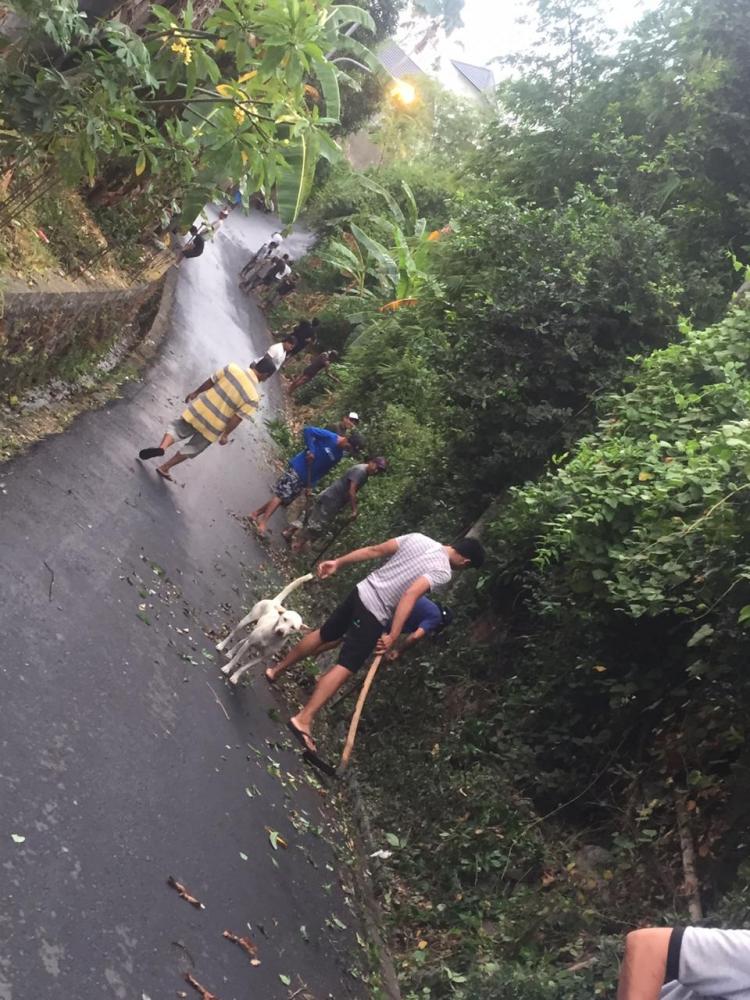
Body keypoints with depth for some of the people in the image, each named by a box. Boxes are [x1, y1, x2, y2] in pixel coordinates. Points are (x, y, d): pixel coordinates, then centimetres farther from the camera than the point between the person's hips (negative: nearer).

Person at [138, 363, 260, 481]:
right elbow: (237, 418, -16)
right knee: (193, 448, 21)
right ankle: (164, 468, 27)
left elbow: (210, 382, -2)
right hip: (214, 427, -1)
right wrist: (226, 434, -2)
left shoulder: (232, 368, -13)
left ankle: (162, 447, -4)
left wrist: (196, 392, 15)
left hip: (201, 409, 1)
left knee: (177, 429, 22)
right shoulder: (253, 398, -19)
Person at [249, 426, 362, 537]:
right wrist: (310, 450, -21)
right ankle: (262, 523, -12)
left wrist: (310, 485, 1)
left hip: (305, 479, 7)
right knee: (280, 495, -13)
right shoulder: (329, 437, -13)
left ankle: (255, 514, 12)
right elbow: (308, 431, -14)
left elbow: (324, 471, 9)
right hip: (297, 468, -7)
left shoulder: (338, 456, 7)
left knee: (283, 500, 4)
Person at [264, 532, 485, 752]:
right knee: (345, 668, -4)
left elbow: (373, 550, 6)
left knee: (323, 634, 25)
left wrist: (338, 562, 9)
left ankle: (277, 670, 41)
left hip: (362, 591, 8)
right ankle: (303, 720, -10)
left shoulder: (418, 537, 6)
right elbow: (410, 595, -26)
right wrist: (392, 637, -26)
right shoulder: (443, 572, -13)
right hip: (375, 615, -8)